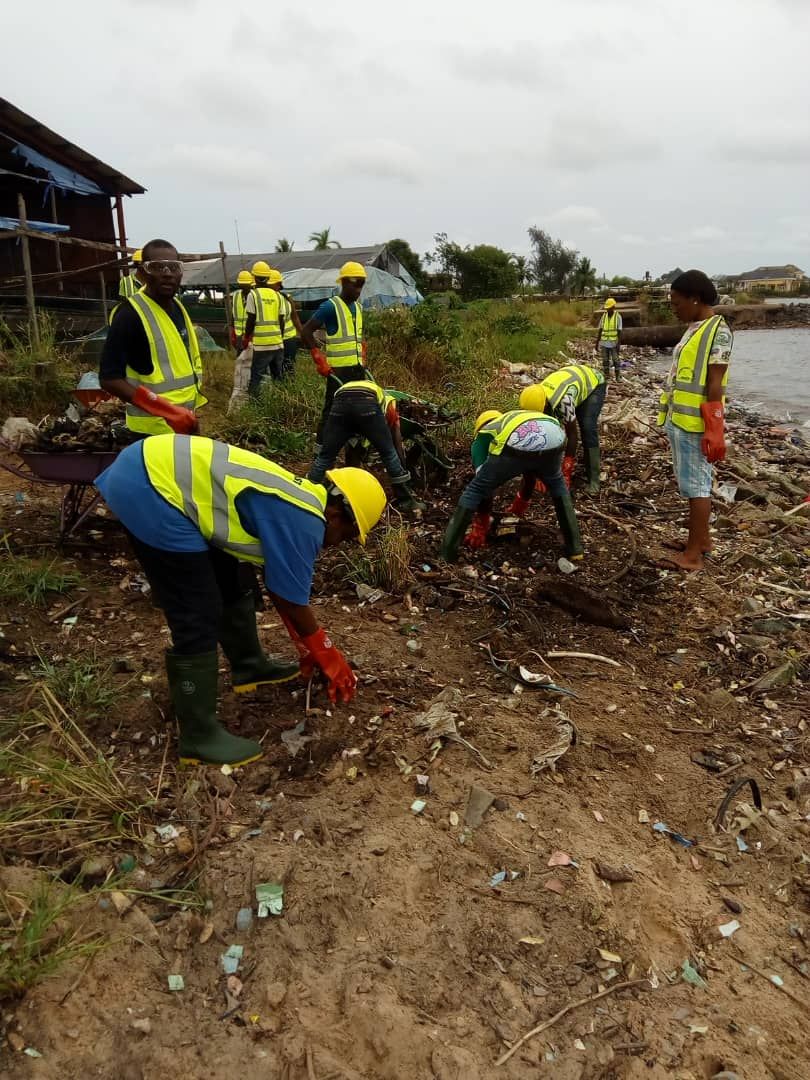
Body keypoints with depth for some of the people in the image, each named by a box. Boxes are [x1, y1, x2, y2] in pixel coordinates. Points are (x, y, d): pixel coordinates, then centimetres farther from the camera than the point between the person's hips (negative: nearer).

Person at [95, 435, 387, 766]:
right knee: (197, 620, -5)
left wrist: (304, 645, 35)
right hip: (149, 489, -11)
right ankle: (199, 737, 8)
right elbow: (292, 599, -5)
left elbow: (280, 585, 27)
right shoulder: (305, 520, -12)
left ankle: (249, 666, 41)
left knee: (231, 581, 21)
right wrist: (329, 658, 10)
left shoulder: (294, 504, 16)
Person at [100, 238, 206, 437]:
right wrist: (166, 411, -28)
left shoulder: (178, 308, 9)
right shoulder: (130, 315, -16)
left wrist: (191, 412, 17)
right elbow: (109, 379, -20)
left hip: (185, 424, 8)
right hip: (155, 431, -8)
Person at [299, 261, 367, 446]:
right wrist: (319, 359, -15)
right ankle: (320, 450, 0)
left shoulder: (358, 306, 15)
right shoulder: (331, 306, -9)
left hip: (358, 368, 8)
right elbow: (306, 331, -12)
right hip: (338, 370, -8)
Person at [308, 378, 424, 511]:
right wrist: (403, 469, 47)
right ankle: (405, 500, 22)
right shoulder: (388, 401, 40)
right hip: (367, 404, -2)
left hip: (340, 402, 2)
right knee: (389, 454, 16)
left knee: (325, 455, 16)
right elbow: (397, 445, 38)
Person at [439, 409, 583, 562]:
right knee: (557, 485, 36)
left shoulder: (482, 436, 35)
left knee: (473, 491, 18)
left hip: (516, 444, -4)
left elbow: (484, 481, 29)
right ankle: (575, 548, 35)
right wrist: (521, 504, 72)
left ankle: (446, 554, 15)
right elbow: (531, 471, 57)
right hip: (553, 438, 4)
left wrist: (481, 527, 37)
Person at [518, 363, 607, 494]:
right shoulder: (538, 399, -24)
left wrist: (566, 473, -27)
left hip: (593, 383, -6)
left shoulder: (564, 400, -45)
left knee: (588, 429, -21)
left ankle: (593, 479, -16)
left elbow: (572, 435, -33)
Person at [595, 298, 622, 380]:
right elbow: (600, 330, 7)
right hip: (604, 343, 4)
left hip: (614, 343, -3)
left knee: (615, 360, 0)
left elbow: (619, 332, -9)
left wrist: (619, 344, -15)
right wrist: (597, 343, 5)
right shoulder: (604, 316, 4)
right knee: (605, 360, 5)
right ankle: (606, 376, 13)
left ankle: (617, 376, 9)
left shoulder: (618, 317, -7)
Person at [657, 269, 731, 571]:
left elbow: (715, 385, -17)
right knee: (692, 483, 16)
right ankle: (702, 539, 28)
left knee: (696, 486, -3)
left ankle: (693, 554, 3)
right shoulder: (694, 328, 14)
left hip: (694, 424, -9)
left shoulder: (717, 331, -13)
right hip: (678, 420, 9)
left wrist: (713, 431, -19)